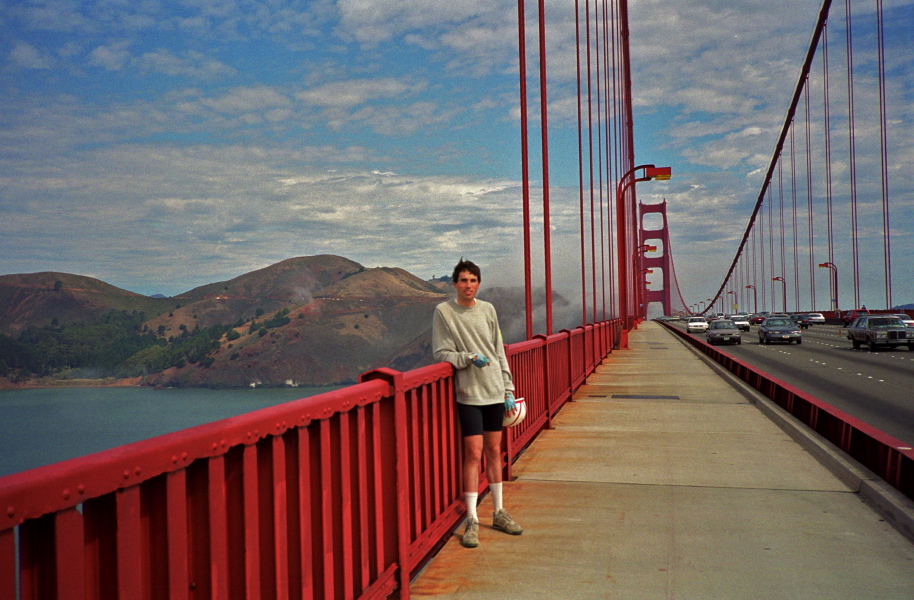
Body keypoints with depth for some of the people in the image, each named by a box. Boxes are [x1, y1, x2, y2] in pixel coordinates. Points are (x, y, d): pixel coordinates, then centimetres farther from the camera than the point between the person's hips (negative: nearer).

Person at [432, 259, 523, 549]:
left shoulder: (488, 309, 7)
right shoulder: (443, 312, -4)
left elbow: (499, 353, 11)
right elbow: (441, 353, -7)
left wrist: (508, 389, 9)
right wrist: (470, 357, -22)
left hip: (495, 392, 4)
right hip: (469, 394, -4)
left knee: (494, 451, 12)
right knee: (473, 453, -6)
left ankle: (499, 512, 24)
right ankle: (472, 520, 3)